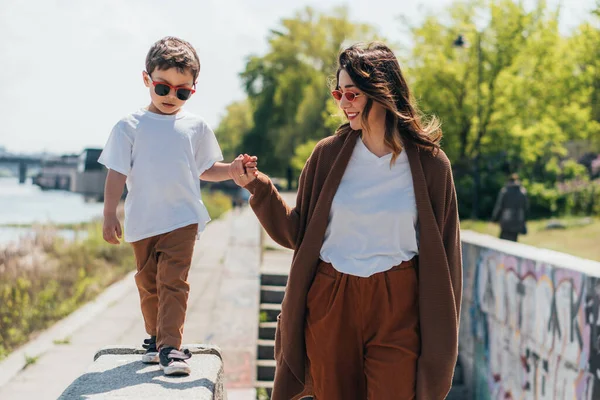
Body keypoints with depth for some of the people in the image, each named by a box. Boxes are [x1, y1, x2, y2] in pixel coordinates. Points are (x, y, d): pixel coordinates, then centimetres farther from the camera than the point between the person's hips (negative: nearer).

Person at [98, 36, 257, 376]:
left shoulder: (195, 127, 4)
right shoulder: (130, 127, 0)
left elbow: (206, 170, 13)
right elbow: (117, 173, 0)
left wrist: (233, 170, -6)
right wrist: (110, 215, -4)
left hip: (182, 219, -1)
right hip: (142, 222, 1)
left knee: (173, 283, -10)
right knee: (149, 284, 12)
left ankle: (170, 346, -9)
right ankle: (155, 337, 28)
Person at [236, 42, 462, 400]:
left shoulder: (430, 164, -3)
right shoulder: (328, 155, 2)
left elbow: (443, 255, 1)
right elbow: (296, 232, 7)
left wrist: (442, 340, 2)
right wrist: (257, 186, -5)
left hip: (397, 310, -2)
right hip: (330, 306, 2)